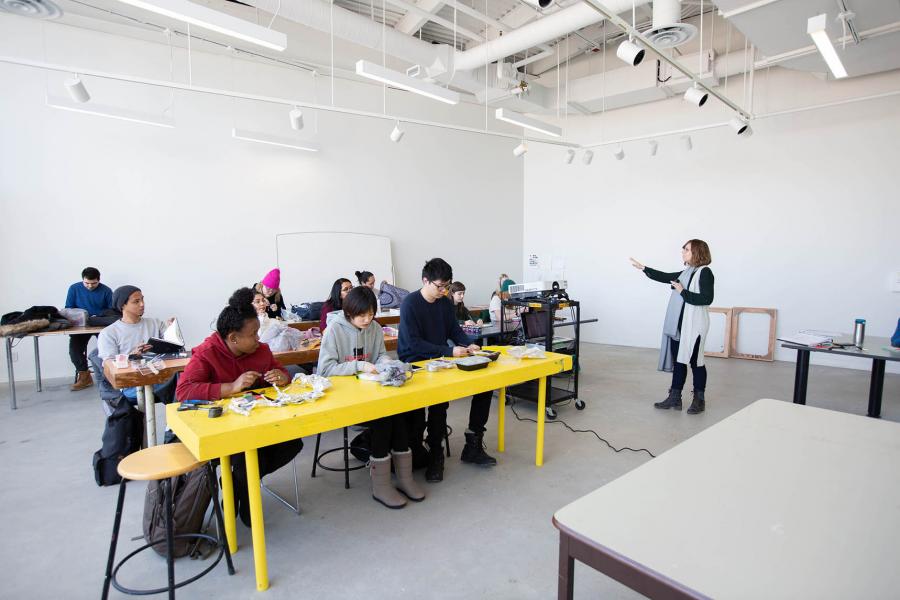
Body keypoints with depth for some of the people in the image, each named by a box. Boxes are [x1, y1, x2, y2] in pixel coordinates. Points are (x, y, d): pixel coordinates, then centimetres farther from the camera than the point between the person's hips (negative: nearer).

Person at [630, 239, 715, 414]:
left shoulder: (705, 272, -10)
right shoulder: (686, 272, 12)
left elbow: (706, 299, -19)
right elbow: (664, 277, 21)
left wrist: (682, 291, -14)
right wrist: (642, 268, 22)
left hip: (693, 327, -8)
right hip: (678, 326, 8)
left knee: (695, 361, 3)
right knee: (678, 361, 11)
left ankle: (699, 400, 17)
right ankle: (675, 398, 19)